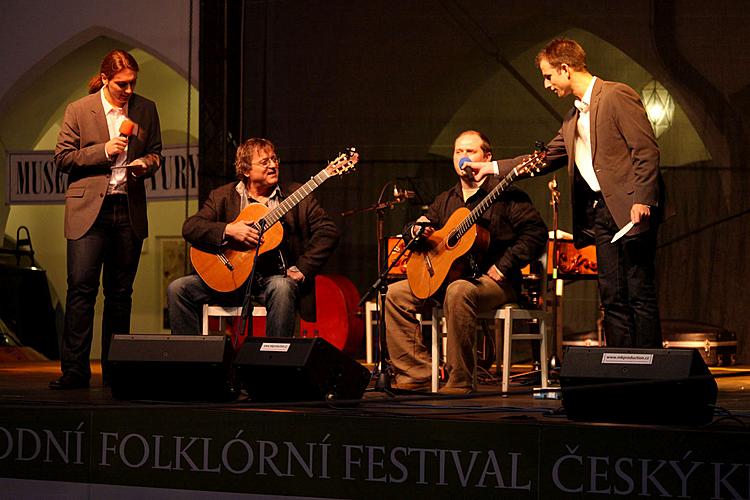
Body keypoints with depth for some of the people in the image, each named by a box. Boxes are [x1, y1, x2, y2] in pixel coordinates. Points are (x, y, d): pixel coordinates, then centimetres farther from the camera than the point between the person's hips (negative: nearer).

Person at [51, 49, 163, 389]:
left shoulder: (146, 110, 8)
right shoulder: (79, 111, -1)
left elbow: (155, 153, 18)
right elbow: (62, 158, 0)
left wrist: (146, 163, -5)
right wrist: (103, 151, -12)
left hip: (129, 209, 3)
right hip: (89, 209, -3)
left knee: (120, 291, 8)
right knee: (81, 287, -11)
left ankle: (115, 369, 14)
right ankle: (74, 370, -10)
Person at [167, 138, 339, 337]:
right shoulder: (222, 196, 8)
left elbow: (328, 232, 0)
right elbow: (189, 227, -2)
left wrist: (303, 269, -10)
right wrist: (228, 230, -17)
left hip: (275, 277, -2)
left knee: (281, 288, -38)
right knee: (177, 289, -16)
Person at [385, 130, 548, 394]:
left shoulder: (505, 194, -1)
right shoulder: (446, 200, 20)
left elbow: (536, 232, -10)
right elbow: (410, 230, 25)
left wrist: (504, 265, -19)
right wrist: (417, 229, -1)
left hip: (491, 281, -7)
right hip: (445, 275, 7)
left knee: (458, 291, -39)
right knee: (396, 293, -12)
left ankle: (460, 381, -33)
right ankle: (415, 376, -15)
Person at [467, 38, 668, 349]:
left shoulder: (616, 96, -7)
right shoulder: (574, 117, 21)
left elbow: (647, 149, -12)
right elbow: (547, 157, 29)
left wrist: (642, 200, -19)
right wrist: (494, 168, 25)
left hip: (630, 210, -9)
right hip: (601, 214, 9)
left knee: (640, 296, -7)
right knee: (612, 299, 6)